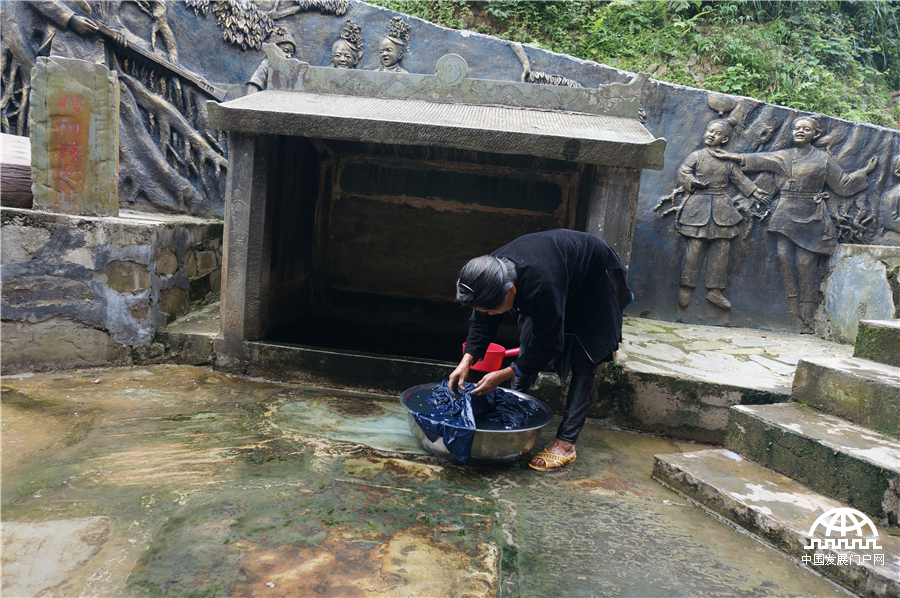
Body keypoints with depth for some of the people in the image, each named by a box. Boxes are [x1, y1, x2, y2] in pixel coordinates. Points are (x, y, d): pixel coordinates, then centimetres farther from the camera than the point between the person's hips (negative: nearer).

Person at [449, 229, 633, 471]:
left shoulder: (541, 285, -45)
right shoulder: (492, 272, -23)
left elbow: (548, 344, -32)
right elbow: (482, 322, -8)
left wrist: (503, 375, -27)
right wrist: (467, 360, -21)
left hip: (594, 278, -7)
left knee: (583, 363, -10)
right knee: (528, 345, 5)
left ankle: (565, 444, -8)